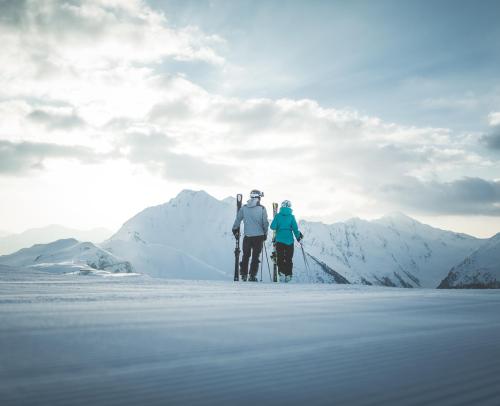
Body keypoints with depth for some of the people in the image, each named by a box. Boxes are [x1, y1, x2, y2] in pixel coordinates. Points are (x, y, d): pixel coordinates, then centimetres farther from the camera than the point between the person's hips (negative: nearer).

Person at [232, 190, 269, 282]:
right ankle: (252, 276, 2)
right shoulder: (262, 208, -7)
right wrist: (265, 233, 11)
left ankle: (243, 274, 17)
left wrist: (235, 229, 22)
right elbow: (265, 222, -4)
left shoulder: (244, 208, 0)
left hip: (247, 236, 2)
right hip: (259, 236, -2)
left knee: (245, 256, 15)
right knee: (255, 257, 5)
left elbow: (238, 219, 6)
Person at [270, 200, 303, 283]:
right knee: (289, 259, 11)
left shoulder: (278, 216, -4)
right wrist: (298, 236, 11)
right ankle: (288, 275, 9)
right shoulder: (291, 216, -5)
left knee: (280, 258, 8)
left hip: (279, 240, 0)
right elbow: (295, 228, -4)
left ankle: (281, 274, -5)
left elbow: (273, 227, -9)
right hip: (289, 240, 0)